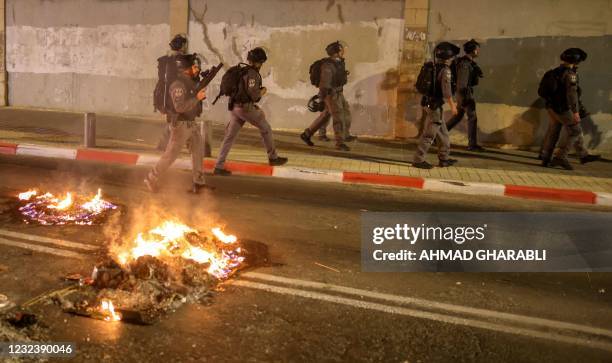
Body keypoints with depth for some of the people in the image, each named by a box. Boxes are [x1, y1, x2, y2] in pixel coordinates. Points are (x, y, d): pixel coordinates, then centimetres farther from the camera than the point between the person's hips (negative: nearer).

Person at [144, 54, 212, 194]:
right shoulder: (178, 84, -21)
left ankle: (198, 182, 19)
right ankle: (151, 179, 12)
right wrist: (197, 98, -24)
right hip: (180, 125, -9)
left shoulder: (189, 81, 7)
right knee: (170, 155, -2)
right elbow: (180, 107, -30)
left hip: (191, 123, 9)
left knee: (198, 151, 11)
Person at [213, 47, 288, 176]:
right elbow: (253, 94, -24)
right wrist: (263, 91, -2)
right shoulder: (252, 73, -14)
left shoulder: (242, 70, 16)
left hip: (234, 107, 8)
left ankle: (219, 167, 3)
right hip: (245, 107, -8)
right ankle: (273, 158, 23)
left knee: (229, 137, 6)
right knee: (266, 129, 11)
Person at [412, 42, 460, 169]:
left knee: (442, 133, 17)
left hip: (429, 103, 9)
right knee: (429, 134, -6)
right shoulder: (445, 70, -14)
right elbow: (446, 89, -19)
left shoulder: (433, 68, 12)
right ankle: (418, 160, -4)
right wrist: (452, 105, -11)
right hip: (435, 106, -9)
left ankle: (444, 158, 23)